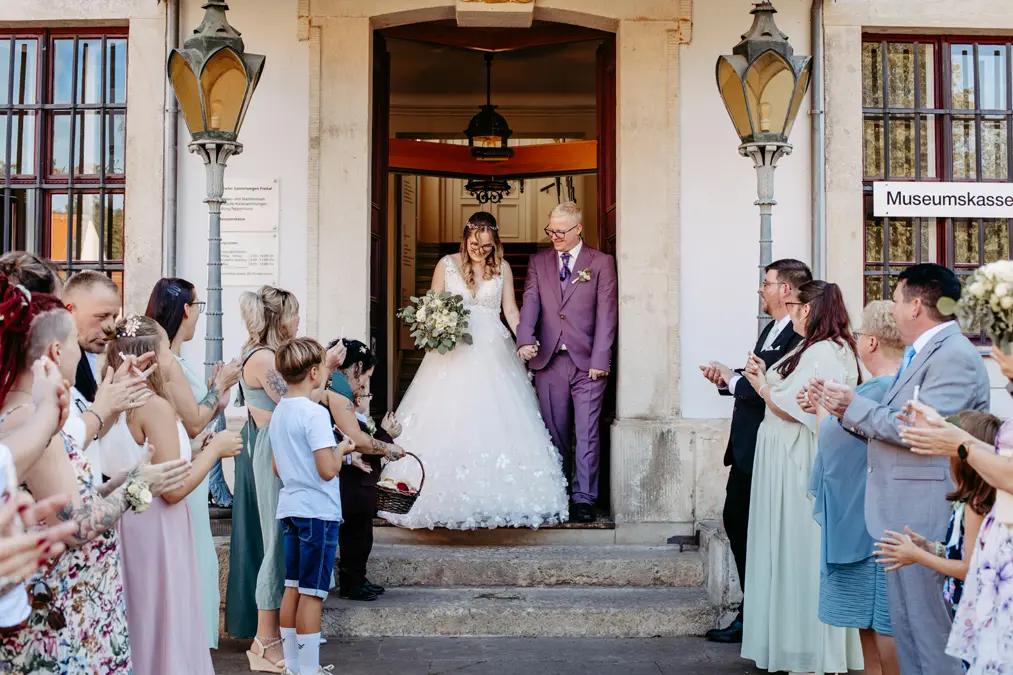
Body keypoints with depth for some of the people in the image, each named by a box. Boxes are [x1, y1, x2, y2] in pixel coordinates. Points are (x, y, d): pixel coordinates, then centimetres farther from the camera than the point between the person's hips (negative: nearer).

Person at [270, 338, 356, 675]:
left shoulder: (279, 412, 10)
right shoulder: (315, 413, -17)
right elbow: (328, 470, -24)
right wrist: (341, 449, -4)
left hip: (290, 508, 8)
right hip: (318, 512, -8)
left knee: (293, 589, 12)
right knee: (312, 593, -3)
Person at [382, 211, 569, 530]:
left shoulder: (502, 267, 8)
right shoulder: (447, 264, 5)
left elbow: (511, 310, 8)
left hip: (492, 354, 1)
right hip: (454, 353, -1)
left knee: (495, 424, -4)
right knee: (448, 425, -6)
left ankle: (497, 497, 2)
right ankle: (448, 496, 0)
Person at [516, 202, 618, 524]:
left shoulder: (601, 262, 4)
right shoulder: (538, 262, 11)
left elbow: (607, 313, -2)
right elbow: (530, 304, -2)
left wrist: (600, 360, -10)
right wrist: (525, 340, -20)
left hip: (587, 362, -2)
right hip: (548, 361, 3)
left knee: (587, 432, -2)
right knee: (555, 433, 8)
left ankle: (584, 499, 5)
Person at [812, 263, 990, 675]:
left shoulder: (954, 355, -15)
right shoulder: (920, 354, 15)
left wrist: (855, 407, -15)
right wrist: (840, 407, 6)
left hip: (926, 518, -10)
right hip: (903, 518, 10)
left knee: (933, 634, -1)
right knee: (907, 630, 17)